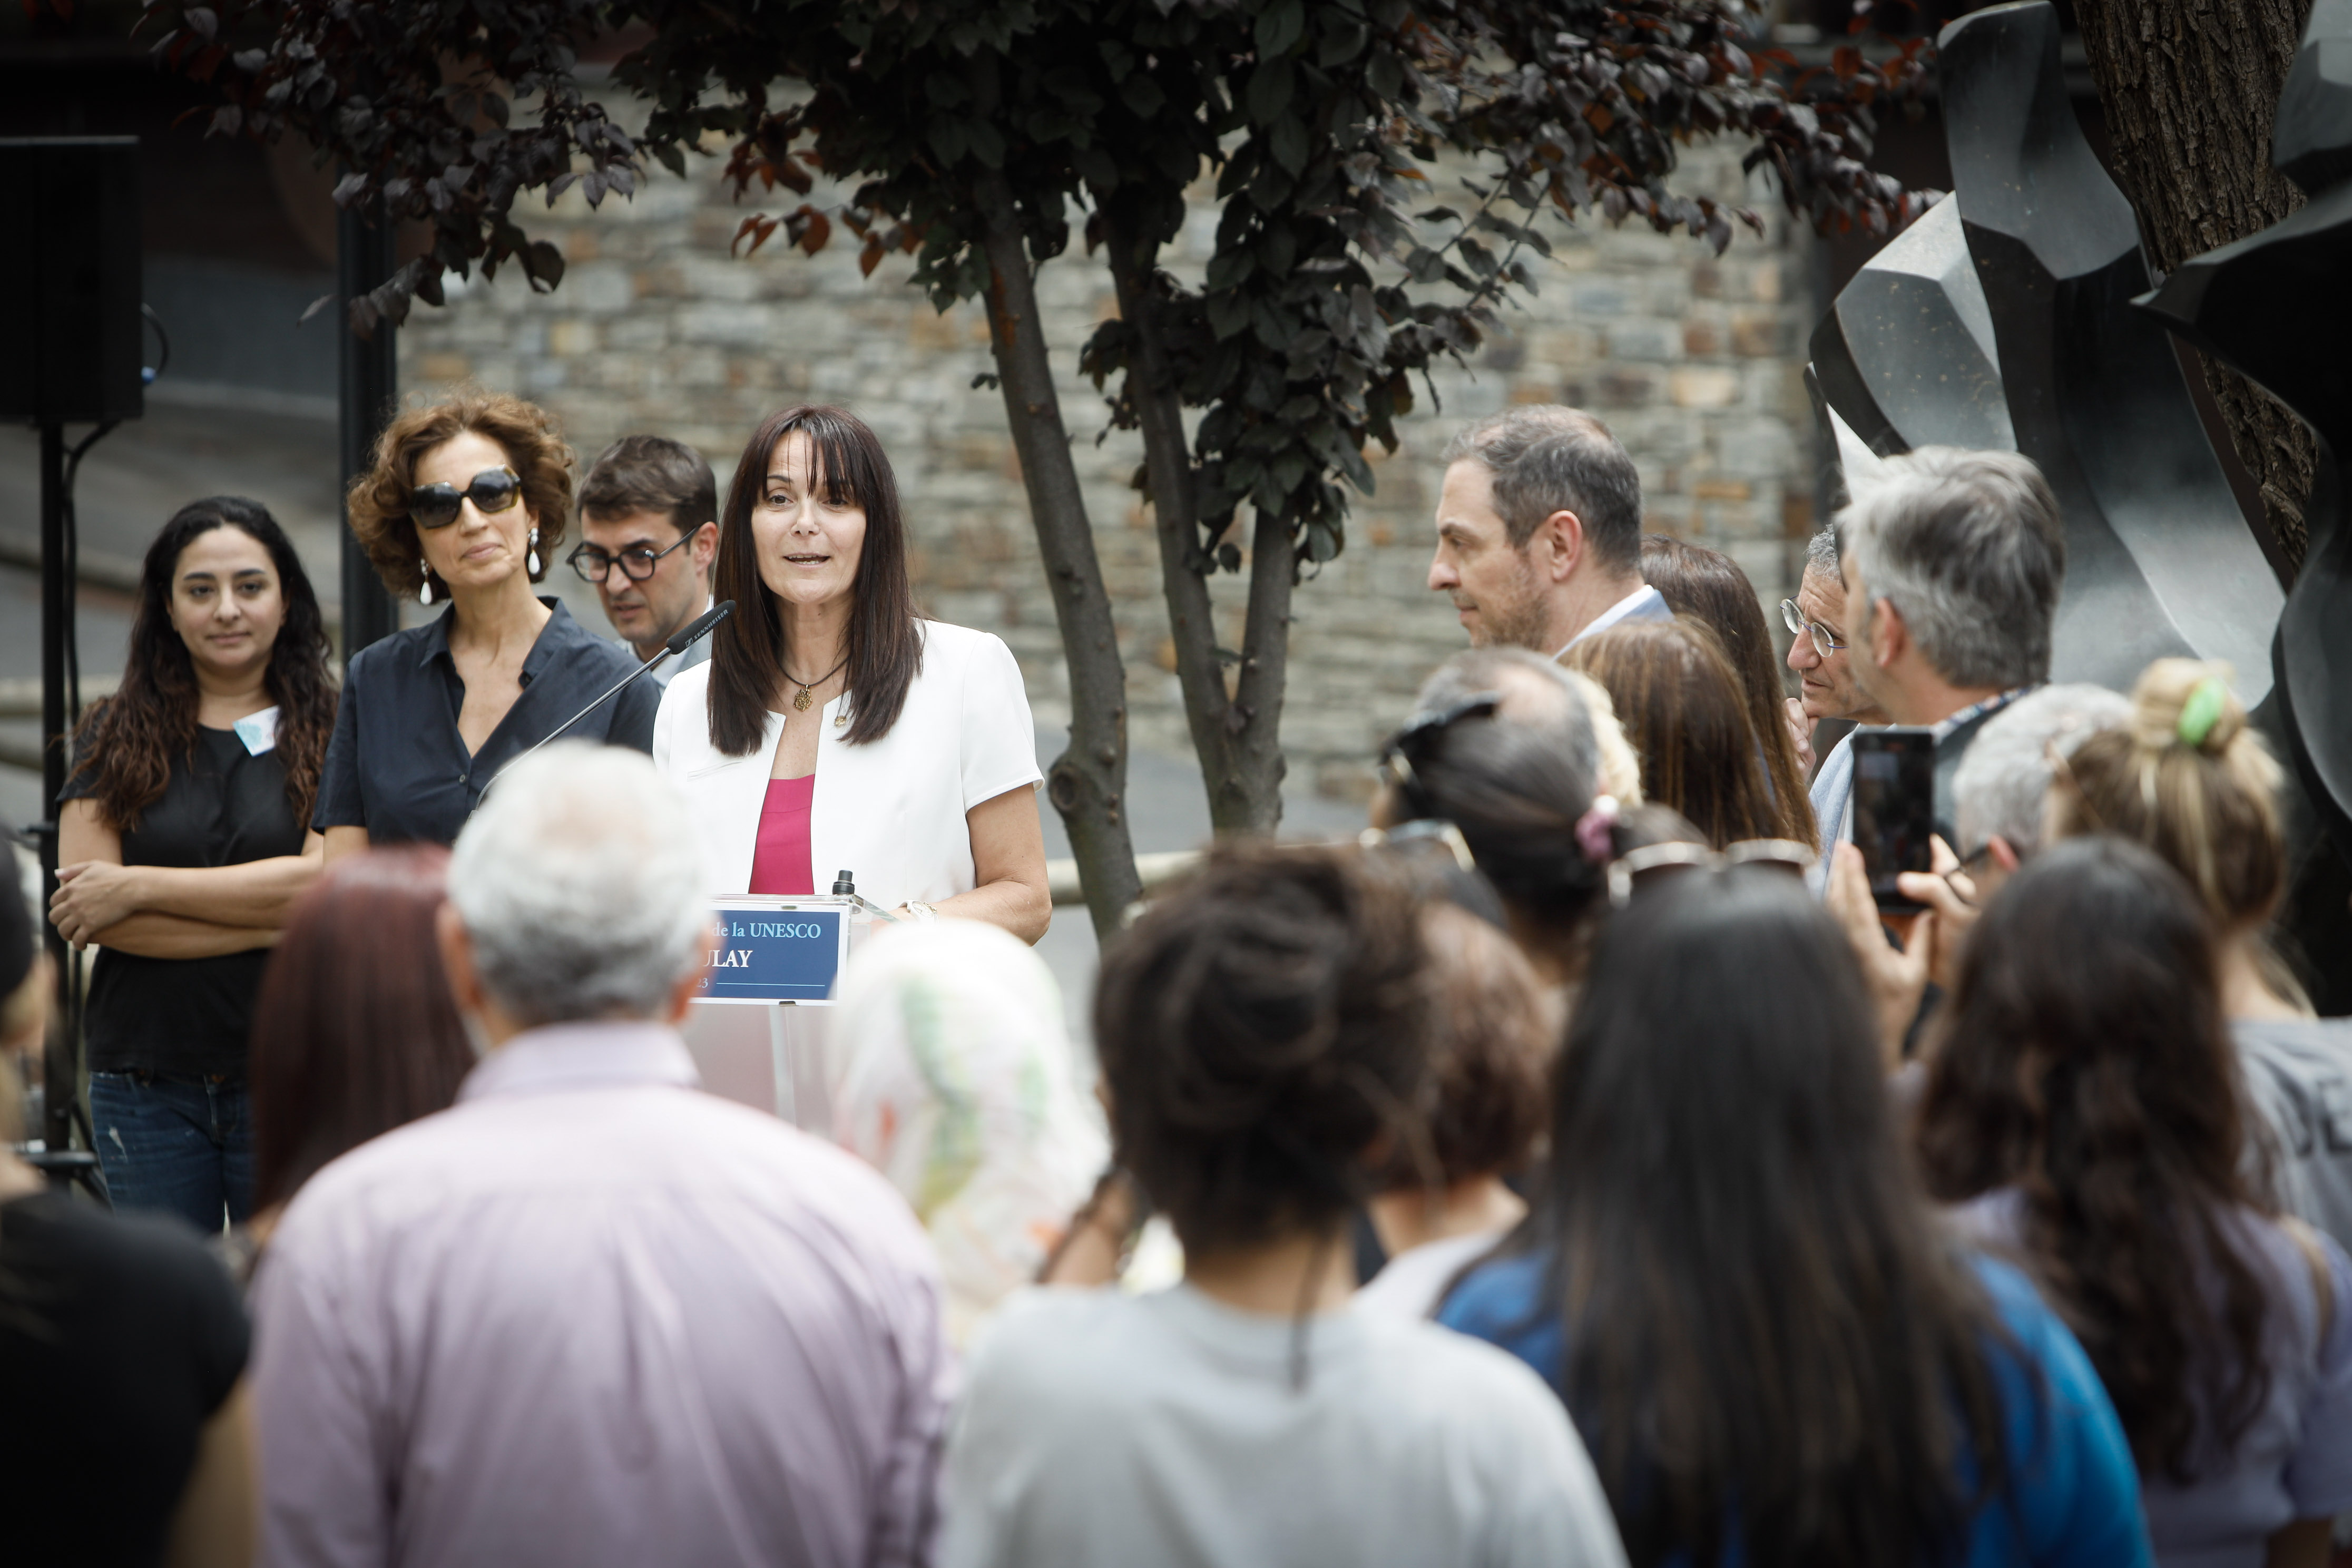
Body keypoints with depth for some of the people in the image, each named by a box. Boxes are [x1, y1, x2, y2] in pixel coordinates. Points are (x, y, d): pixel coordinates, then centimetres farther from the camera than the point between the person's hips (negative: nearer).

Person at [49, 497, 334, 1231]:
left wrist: (137, 887, -10)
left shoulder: (329, 733, 2)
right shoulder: (115, 737, 8)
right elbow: (81, 910, -3)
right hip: (146, 1082, 2)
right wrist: (269, 924, -11)